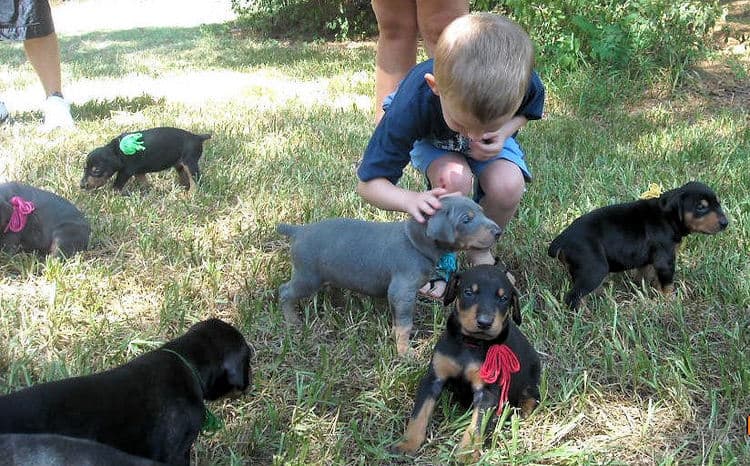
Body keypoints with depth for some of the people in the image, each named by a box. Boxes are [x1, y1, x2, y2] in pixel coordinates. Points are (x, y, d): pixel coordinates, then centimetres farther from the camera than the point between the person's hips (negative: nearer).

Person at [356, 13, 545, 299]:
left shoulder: (525, 83, -35)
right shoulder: (412, 105, -41)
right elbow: (368, 183, -32)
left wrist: (503, 132, -29)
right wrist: (411, 200, -53)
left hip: (495, 134, 2)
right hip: (432, 141, -2)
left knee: (508, 186, -28)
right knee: (453, 179, -35)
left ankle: (479, 249, 4)